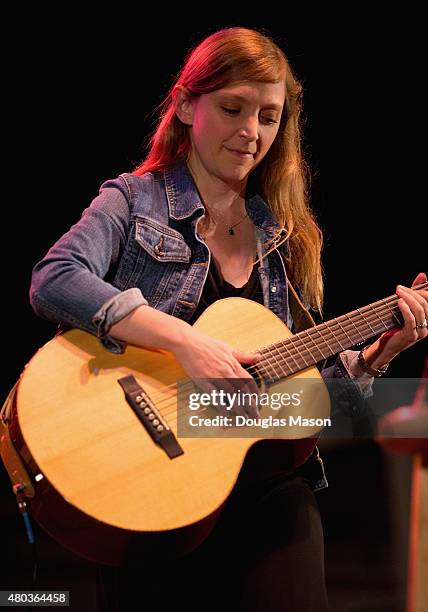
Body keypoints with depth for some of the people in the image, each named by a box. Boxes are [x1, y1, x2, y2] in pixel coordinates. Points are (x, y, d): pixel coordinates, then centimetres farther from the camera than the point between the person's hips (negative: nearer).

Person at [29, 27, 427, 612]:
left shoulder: (285, 236, 17)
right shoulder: (135, 200, 3)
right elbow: (53, 282, -17)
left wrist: (377, 354, 4)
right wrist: (186, 340, -24)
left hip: (267, 471, 4)